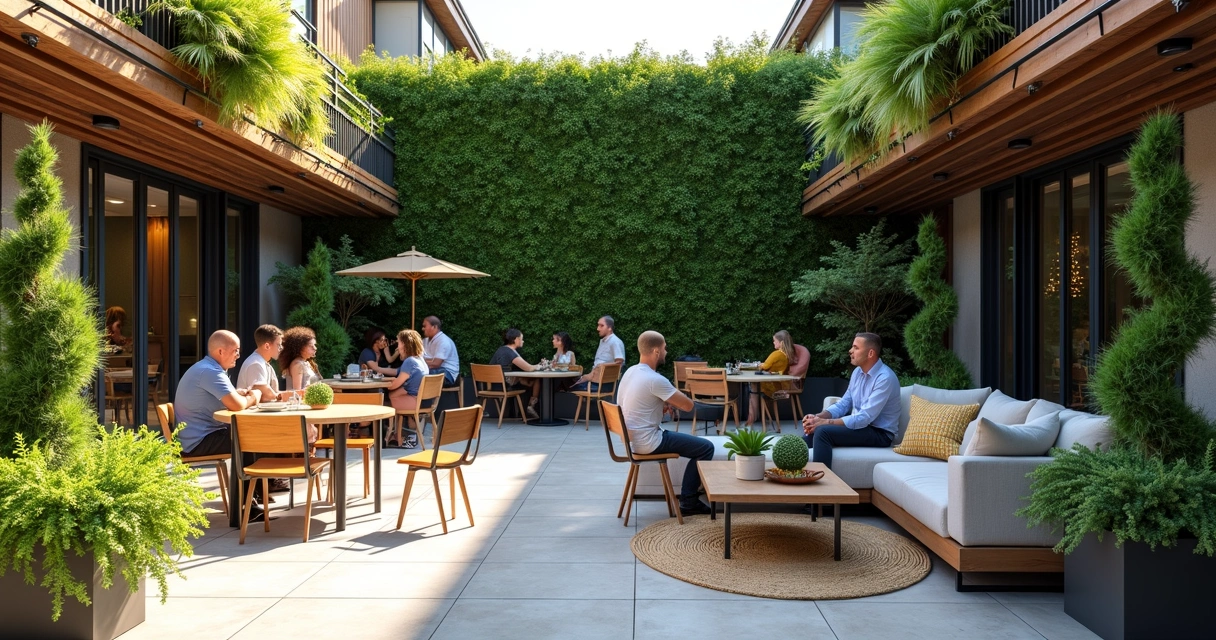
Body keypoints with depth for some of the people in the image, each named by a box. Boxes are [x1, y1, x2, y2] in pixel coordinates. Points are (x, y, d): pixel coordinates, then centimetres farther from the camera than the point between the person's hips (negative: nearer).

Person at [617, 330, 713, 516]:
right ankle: (688, 502, 3)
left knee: (695, 441, 27)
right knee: (706, 447, -2)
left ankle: (688, 494, 30)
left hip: (634, 438, 10)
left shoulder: (631, 372, 6)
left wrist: (666, 403, 3)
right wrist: (672, 401, 4)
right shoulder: (654, 379, -23)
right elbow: (688, 405, -16)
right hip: (649, 442, -10)